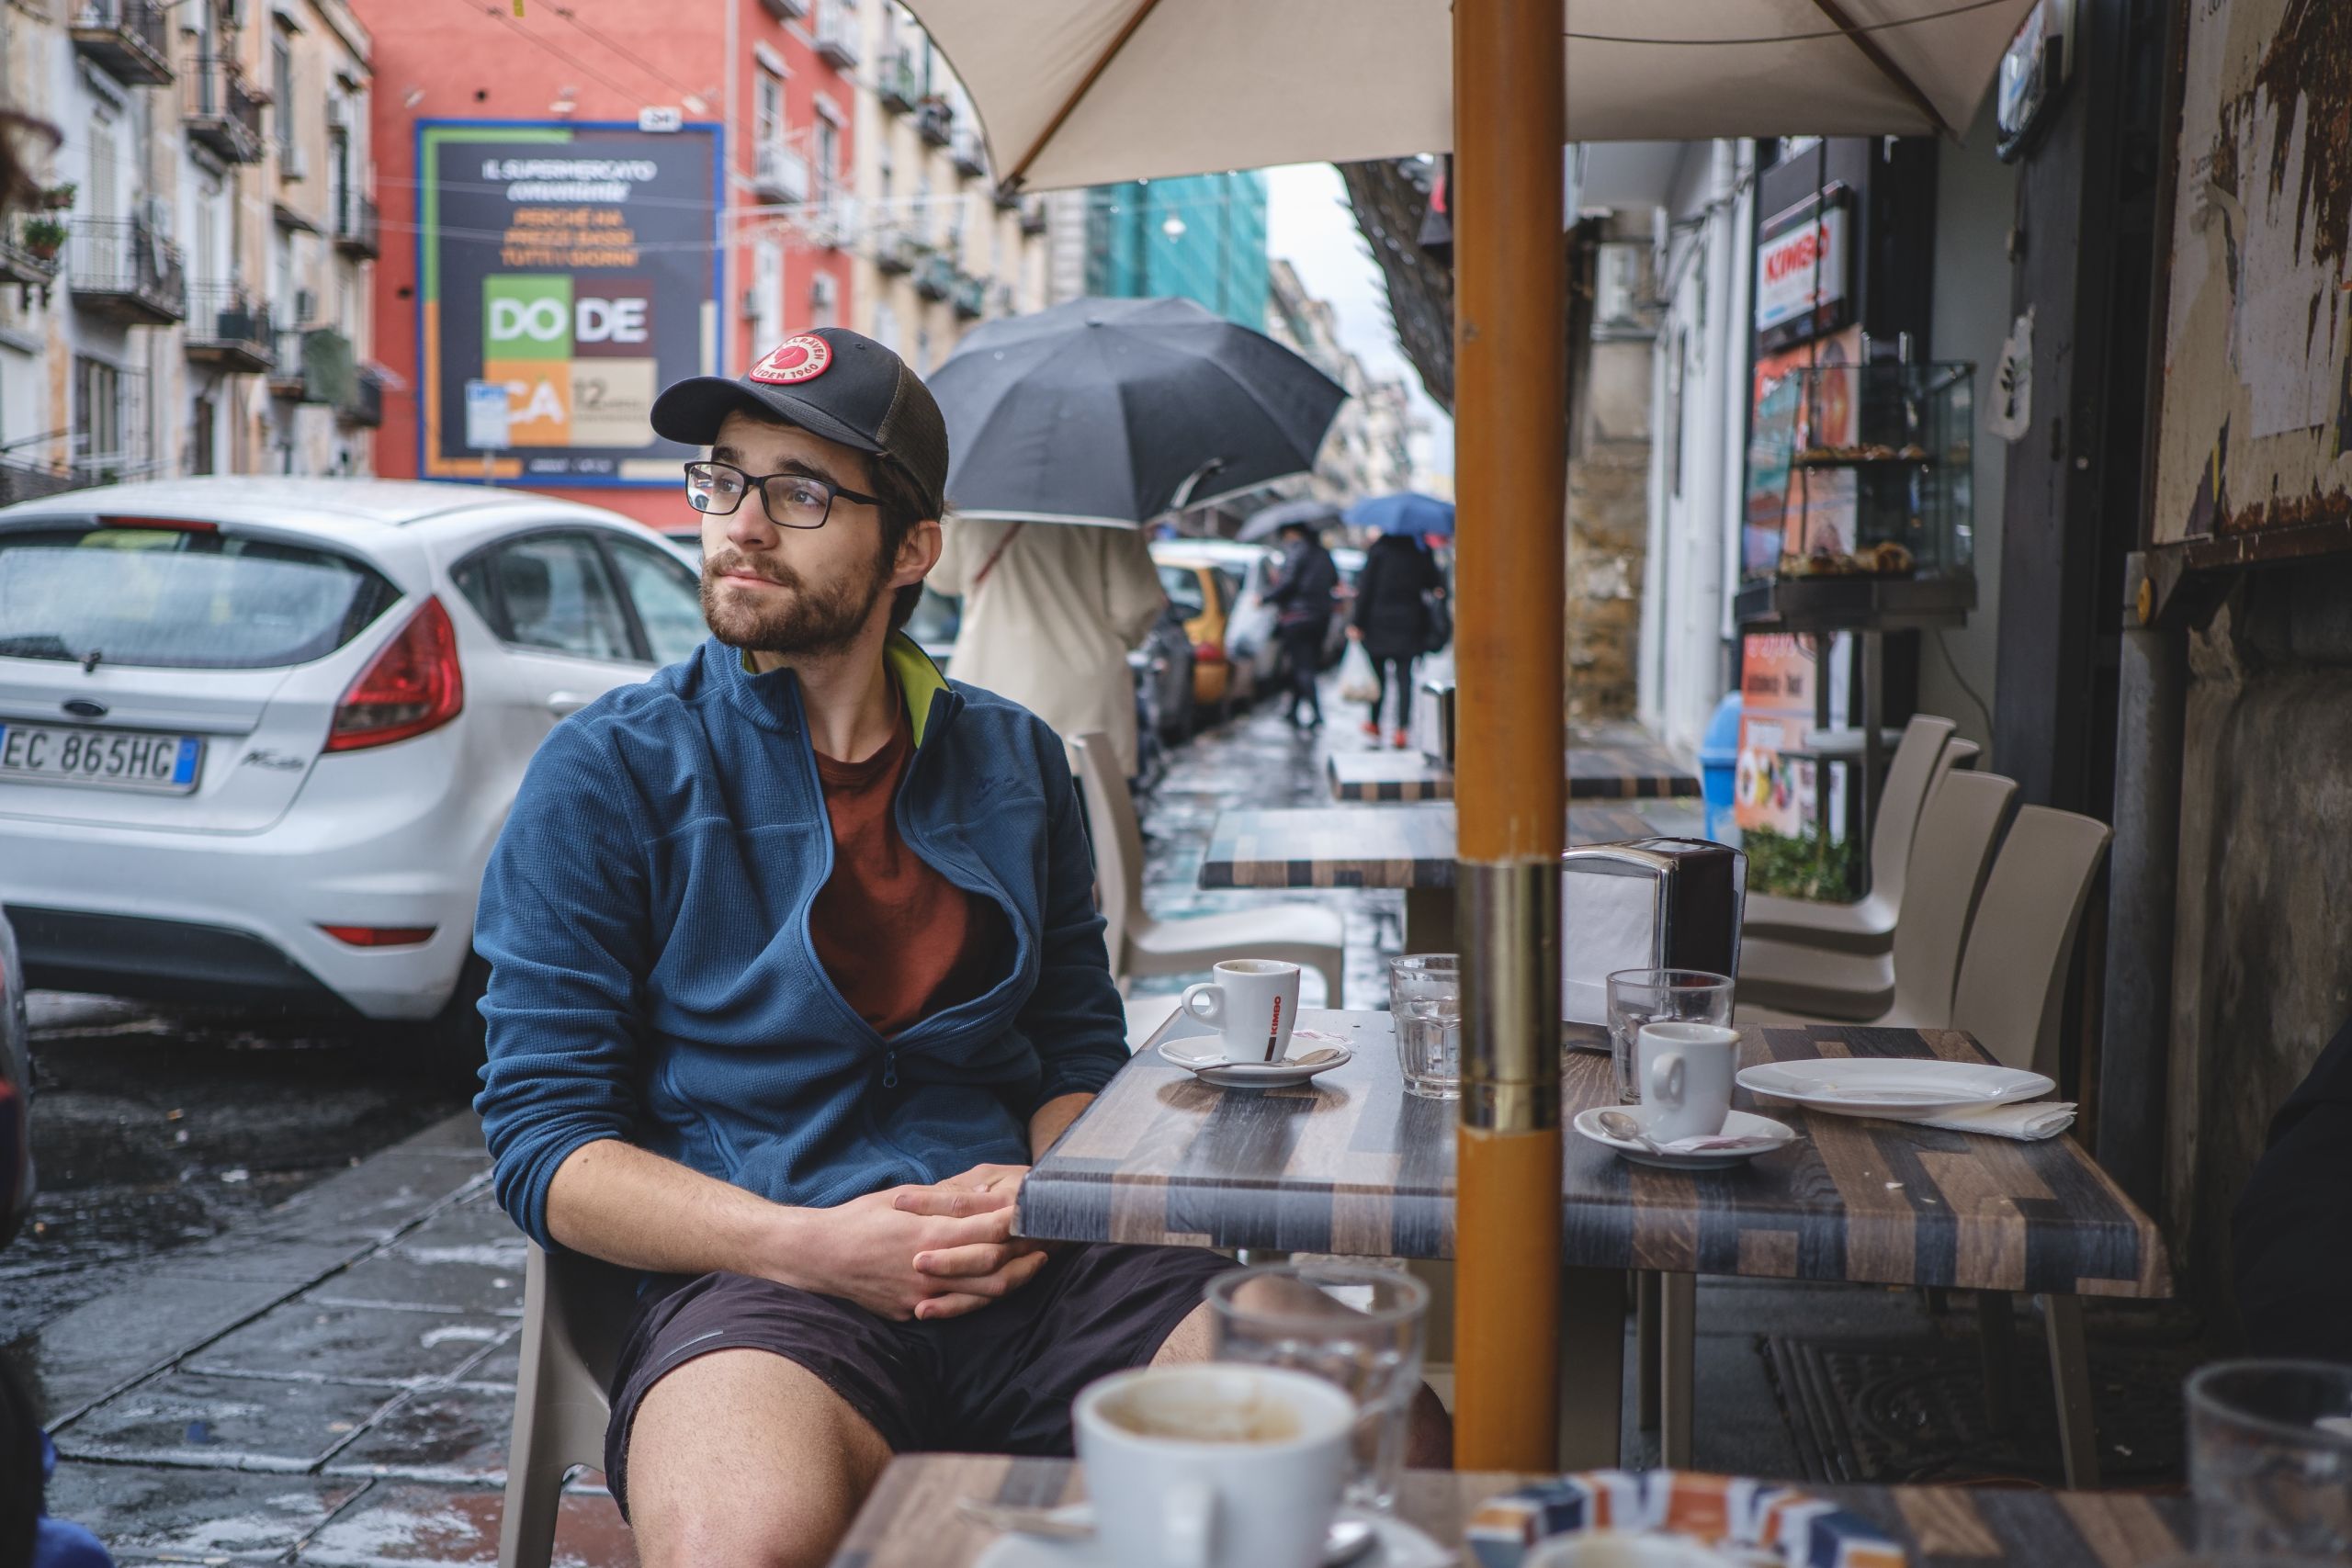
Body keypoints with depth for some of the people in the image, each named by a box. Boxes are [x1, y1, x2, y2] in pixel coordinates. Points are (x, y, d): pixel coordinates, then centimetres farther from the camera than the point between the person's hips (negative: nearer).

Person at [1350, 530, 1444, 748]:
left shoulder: (1379, 548, -6)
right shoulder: (1420, 550, 0)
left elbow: (1365, 587, -7)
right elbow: (1436, 584, 0)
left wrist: (1358, 622, -4)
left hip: (1378, 623, -1)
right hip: (1409, 625, 1)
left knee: (1379, 675, 12)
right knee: (1404, 676, 0)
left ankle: (1374, 724, 19)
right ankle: (1401, 728, -9)